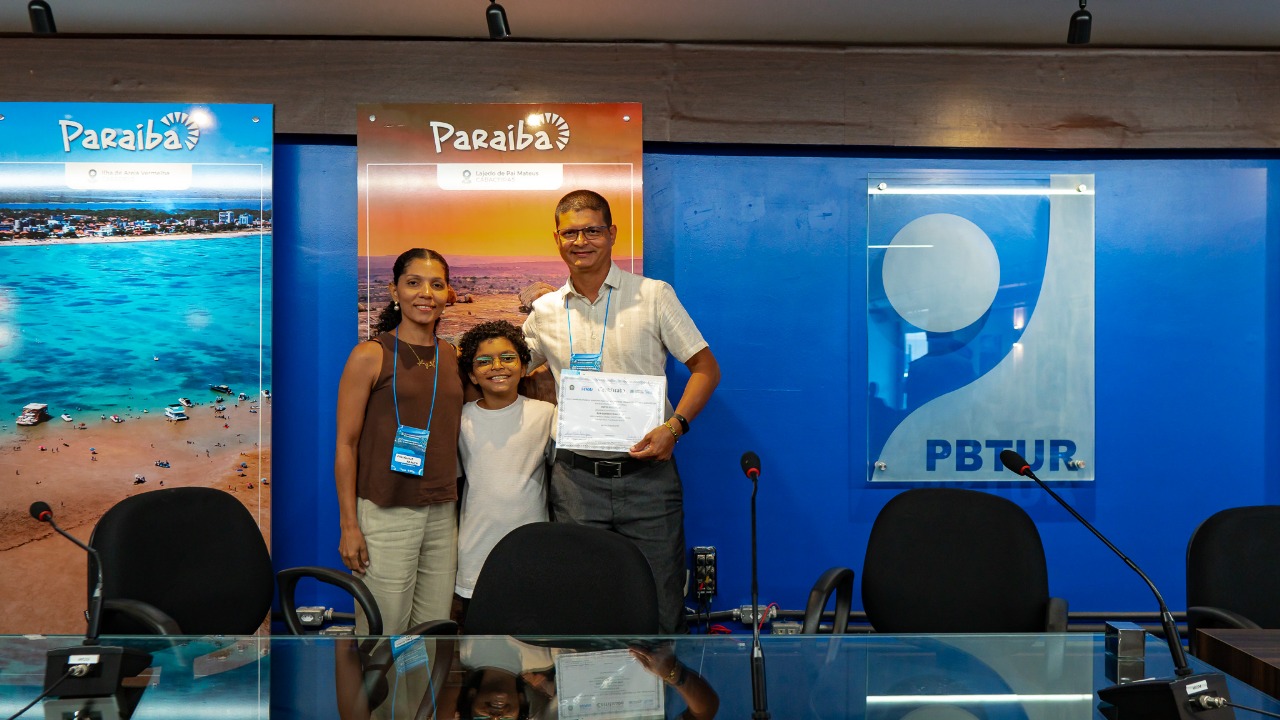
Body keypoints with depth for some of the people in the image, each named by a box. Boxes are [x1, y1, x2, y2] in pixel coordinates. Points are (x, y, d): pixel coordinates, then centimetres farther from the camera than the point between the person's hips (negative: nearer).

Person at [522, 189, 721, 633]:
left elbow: (705, 367, 1)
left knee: (661, 611, 0)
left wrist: (674, 426, -13)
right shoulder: (545, 312, 10)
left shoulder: (653, 296, 1)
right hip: (575, 477, 3)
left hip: (647, 475, -2)